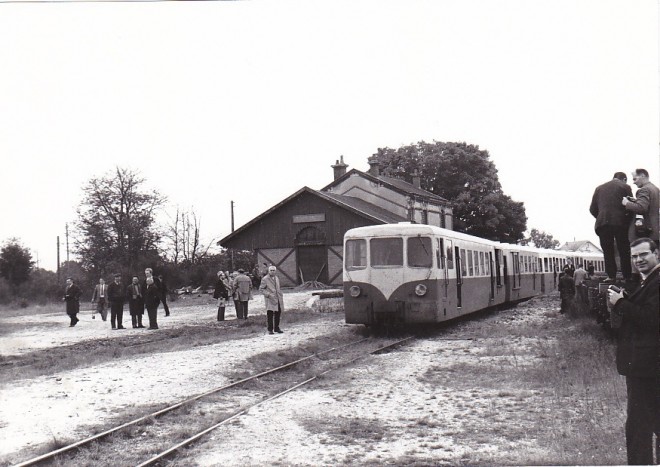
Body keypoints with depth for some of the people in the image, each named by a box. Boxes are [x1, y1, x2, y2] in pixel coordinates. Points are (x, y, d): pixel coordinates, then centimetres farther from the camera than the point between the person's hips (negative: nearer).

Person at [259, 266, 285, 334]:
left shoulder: (277, 278, 16)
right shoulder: (265, 279, -6)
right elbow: (261, 288, -7)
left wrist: (281, 296, 16)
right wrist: (268, 294, -17)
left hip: (278, 298, 6)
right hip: (270, 299, -6)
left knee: (278, 313, 8)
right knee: (270, 314, -9)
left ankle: (276, 328, 18)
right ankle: (270, 329, -4)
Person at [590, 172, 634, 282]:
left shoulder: (599, 188, 15)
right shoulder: (625, 187, 6)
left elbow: (593, 209, 11)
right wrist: (629, 219, 14)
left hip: (602, 223, 2)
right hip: (620, 222, -2)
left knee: (607, 251, 4)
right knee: (624, 251, 4)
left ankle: (611, 276, -3)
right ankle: (627, 276, 3)